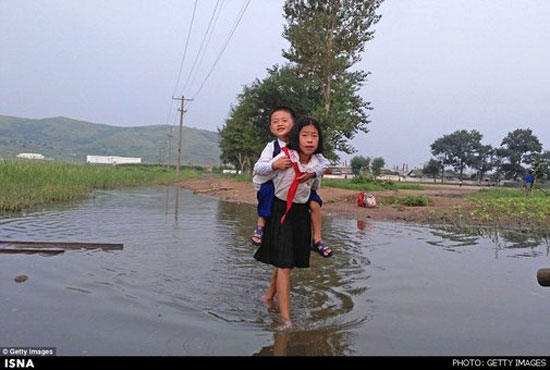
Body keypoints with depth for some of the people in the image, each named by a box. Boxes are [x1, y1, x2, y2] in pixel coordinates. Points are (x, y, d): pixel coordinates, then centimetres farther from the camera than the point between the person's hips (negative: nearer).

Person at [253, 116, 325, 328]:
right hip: (281, 211, -5)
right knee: (284, 263, -7)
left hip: (301, 213, 5)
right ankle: (285, 318, -2)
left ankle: (269, 296, 37)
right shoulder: (284, 158, -19)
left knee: (287, 262, 14)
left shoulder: (317, 163, -5)